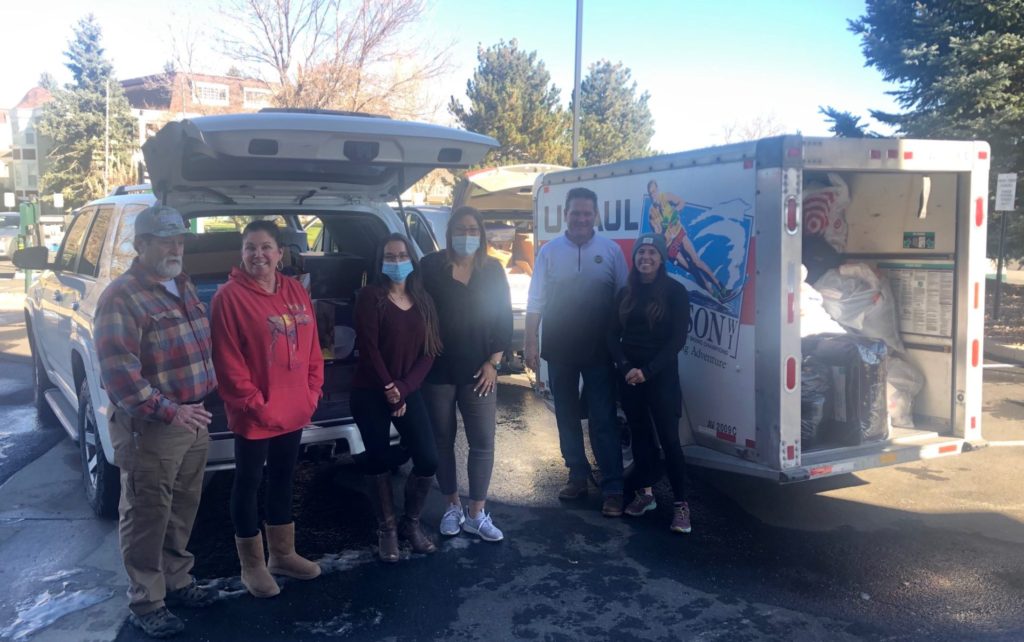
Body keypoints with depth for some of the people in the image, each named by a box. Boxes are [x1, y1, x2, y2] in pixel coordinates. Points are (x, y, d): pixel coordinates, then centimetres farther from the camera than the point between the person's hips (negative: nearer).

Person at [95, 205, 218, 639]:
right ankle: (147, 603, 16)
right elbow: (117, 368, -23)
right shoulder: (122, 296, -14)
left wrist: (206, 392, 14)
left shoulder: (184, 287, 13)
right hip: (150, 428, -8)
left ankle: (177, 581, 35)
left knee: (182, 511, 19)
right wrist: (167, 410, -25)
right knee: (148, 518, 3)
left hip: (194, 420, 8)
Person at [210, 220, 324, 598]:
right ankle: (252, 565, 23)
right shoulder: (229, 297, -14)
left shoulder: (296, 292, 5)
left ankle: (282, 554, 35)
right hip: (254, 416, -6)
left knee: (282, 480, 19)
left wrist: (312, 392, 3)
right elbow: (227, 363, -16)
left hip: (294, 410, 7)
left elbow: (313, 348, 11)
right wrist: (255, 404, -16)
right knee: (249, 483, 8)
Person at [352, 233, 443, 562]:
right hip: (371, 394, -3)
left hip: (408, 393, 4)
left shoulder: (423, 301, 7)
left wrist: (403, 389, -9)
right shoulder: (370, 296, -7)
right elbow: (368, 347, -12)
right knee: (380, 463, 2)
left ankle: (411, 523, 19)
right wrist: (388, 388, -11)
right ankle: (387, 530, 21)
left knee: (428, 460, -4)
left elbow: (430, 352, 2)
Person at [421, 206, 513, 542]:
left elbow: (504, 319, 4)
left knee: (483, 442, 1)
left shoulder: (493, 271, 3)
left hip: (478, 371, 1)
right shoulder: (431, 267, -3)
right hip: (437, 370, -1)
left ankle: (477, 513, 13)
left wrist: (492, 363, -3)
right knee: (443, 440, 9)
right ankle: (452, 506, 25)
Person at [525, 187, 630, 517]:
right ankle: (578, 475, 27)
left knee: (603, 420, -2)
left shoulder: (611, 250, -1)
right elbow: (536, 301, 2)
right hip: (559, 350, 2)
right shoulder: (549, 251, 2)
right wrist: (531, 342, -4)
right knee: (567, 416, 13)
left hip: (599, 351, -2)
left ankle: (613, 488, 3)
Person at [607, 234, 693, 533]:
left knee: (669, 438, -5)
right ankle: (646, 494, 22)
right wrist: (625, 367, -12)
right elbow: (613, 335, 5)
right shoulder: (626, 293, 8)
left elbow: (677, 339, -10)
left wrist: (648, 371, -16)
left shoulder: (675, 291, -4)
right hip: (628, 375, 4)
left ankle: (680, 503, 1)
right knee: (640, 435, 11)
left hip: (662, 376, -4)